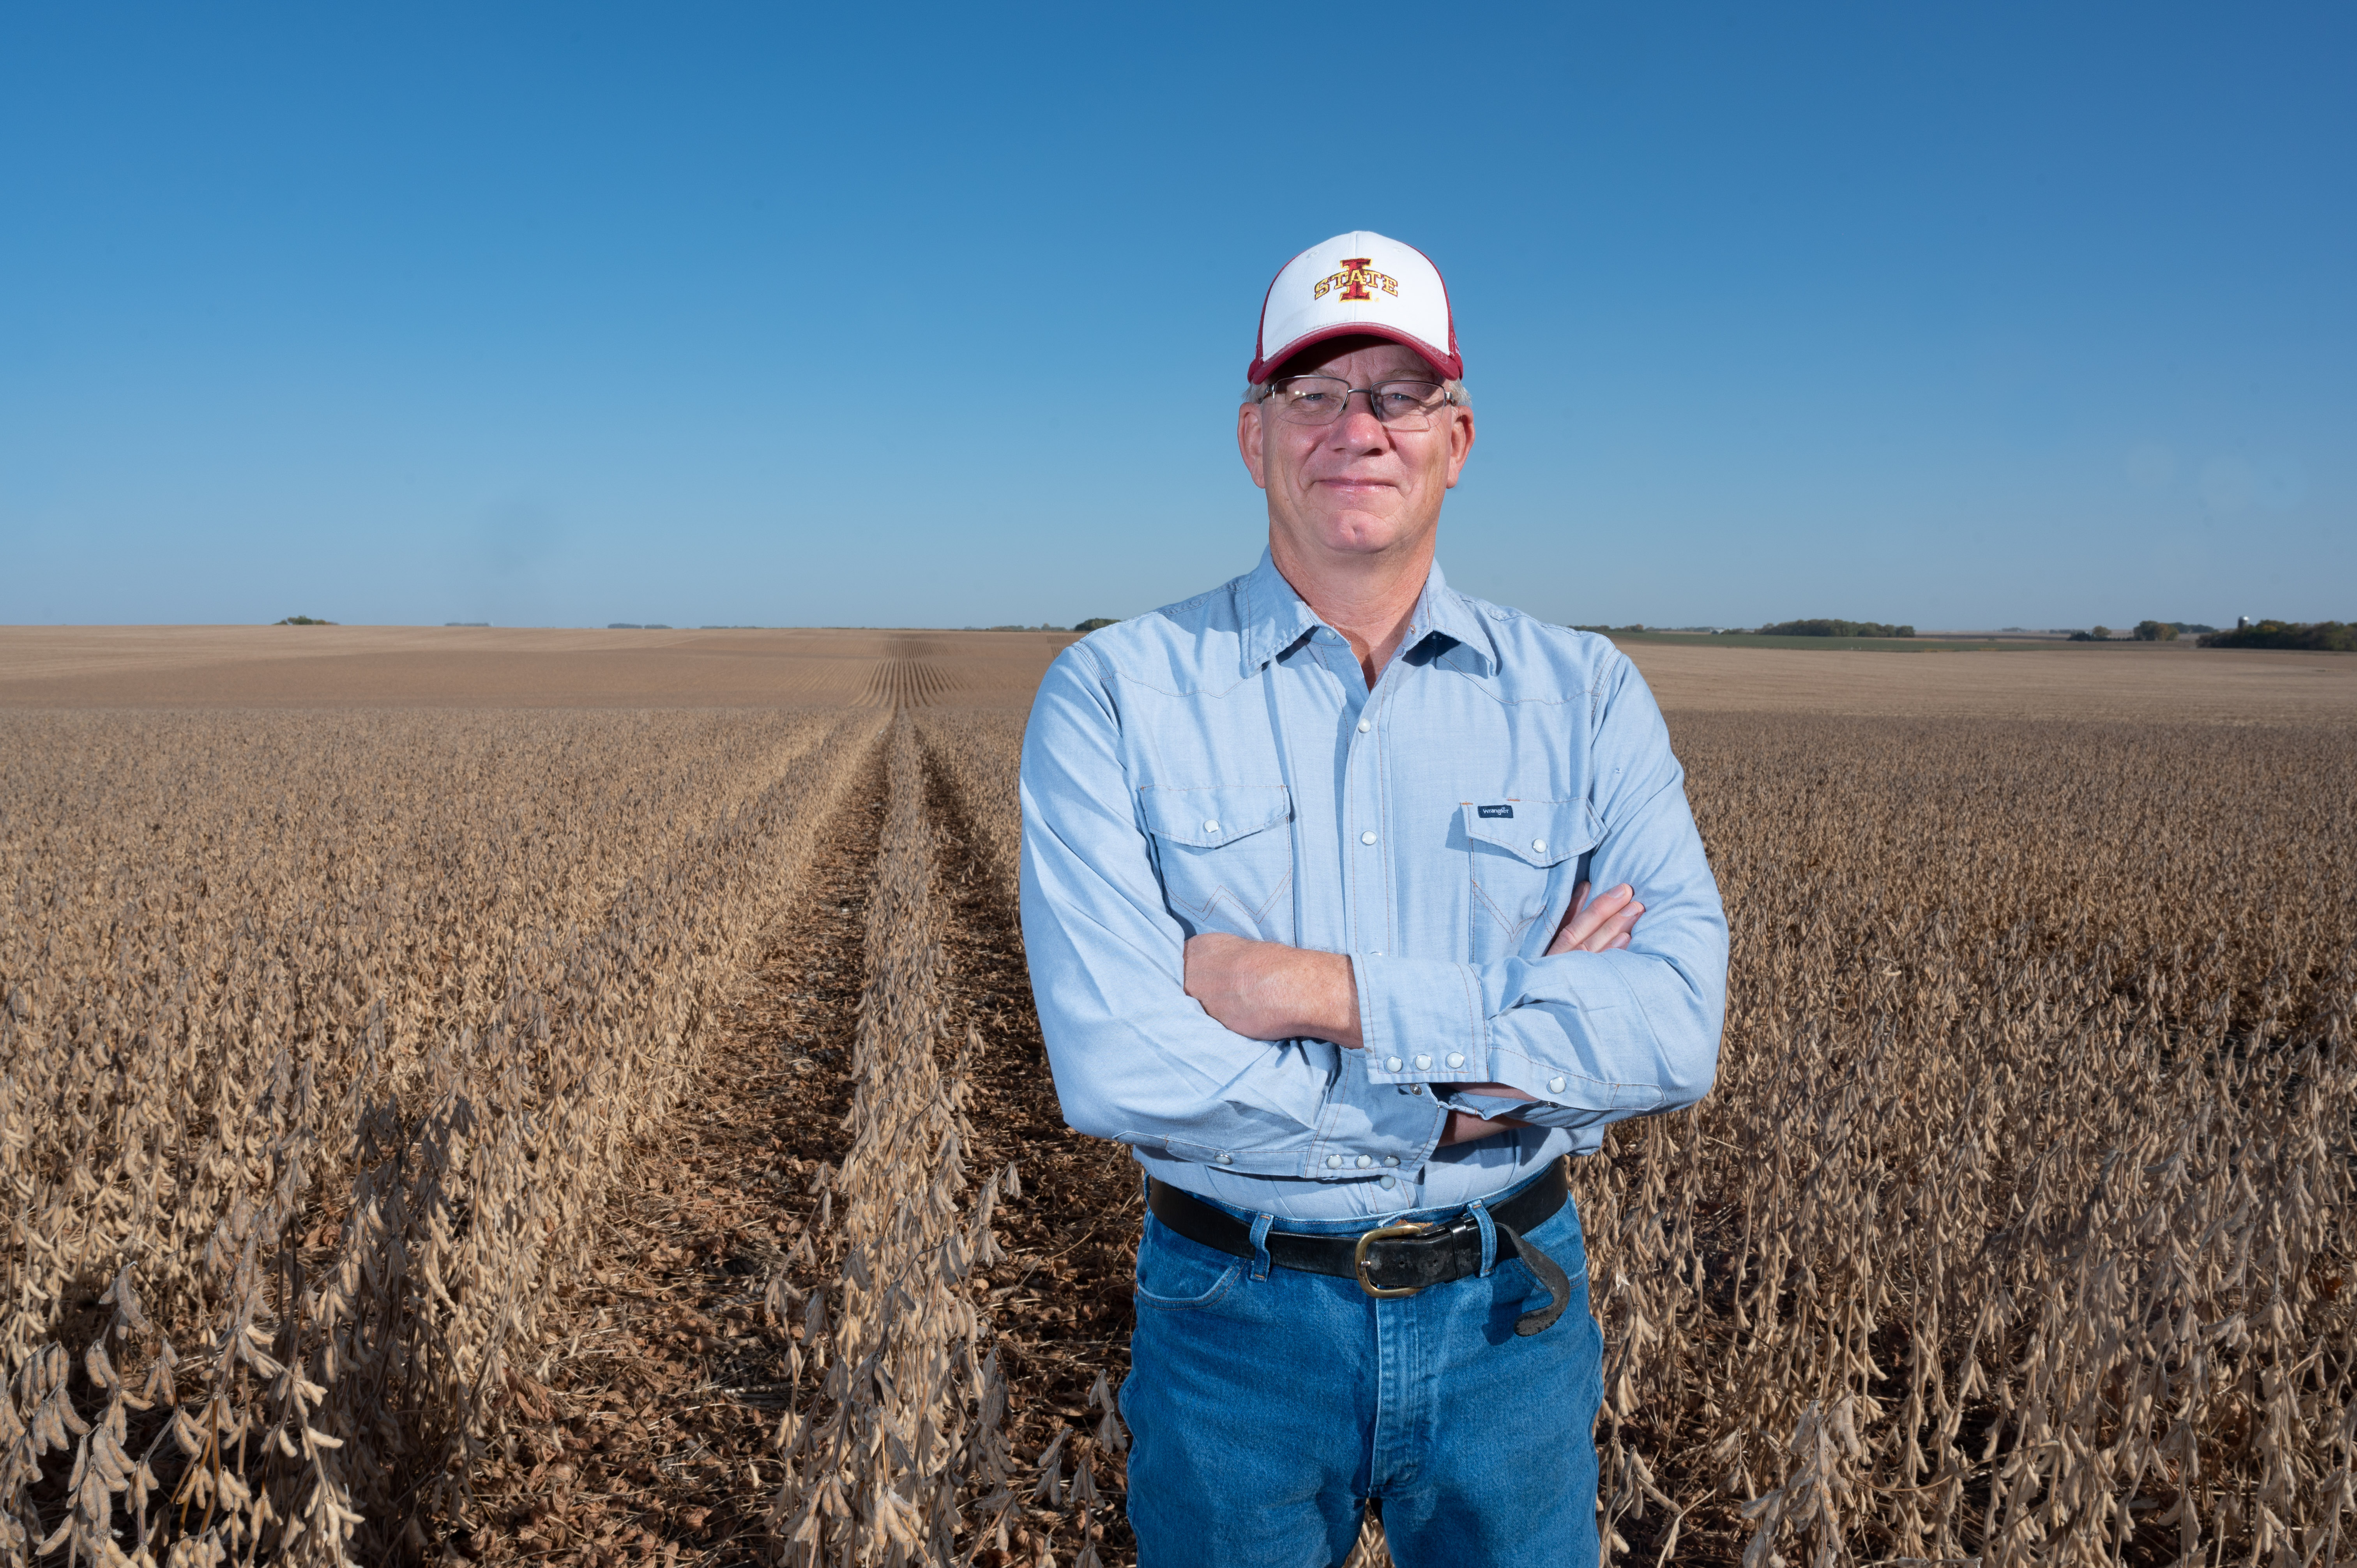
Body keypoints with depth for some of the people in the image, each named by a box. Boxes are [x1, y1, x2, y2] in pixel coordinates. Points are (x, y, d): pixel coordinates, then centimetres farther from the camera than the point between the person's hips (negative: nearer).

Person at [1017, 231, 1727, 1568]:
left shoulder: (1586, 694, -3)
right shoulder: (1113, 694, -9)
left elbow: (1680, 1024, -15)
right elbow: (1116, 1063, -20)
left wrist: (1323, 989, -23)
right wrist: (1483, 1057, -17)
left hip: (1511, 1317, 2)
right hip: (1238, 1319, -1)